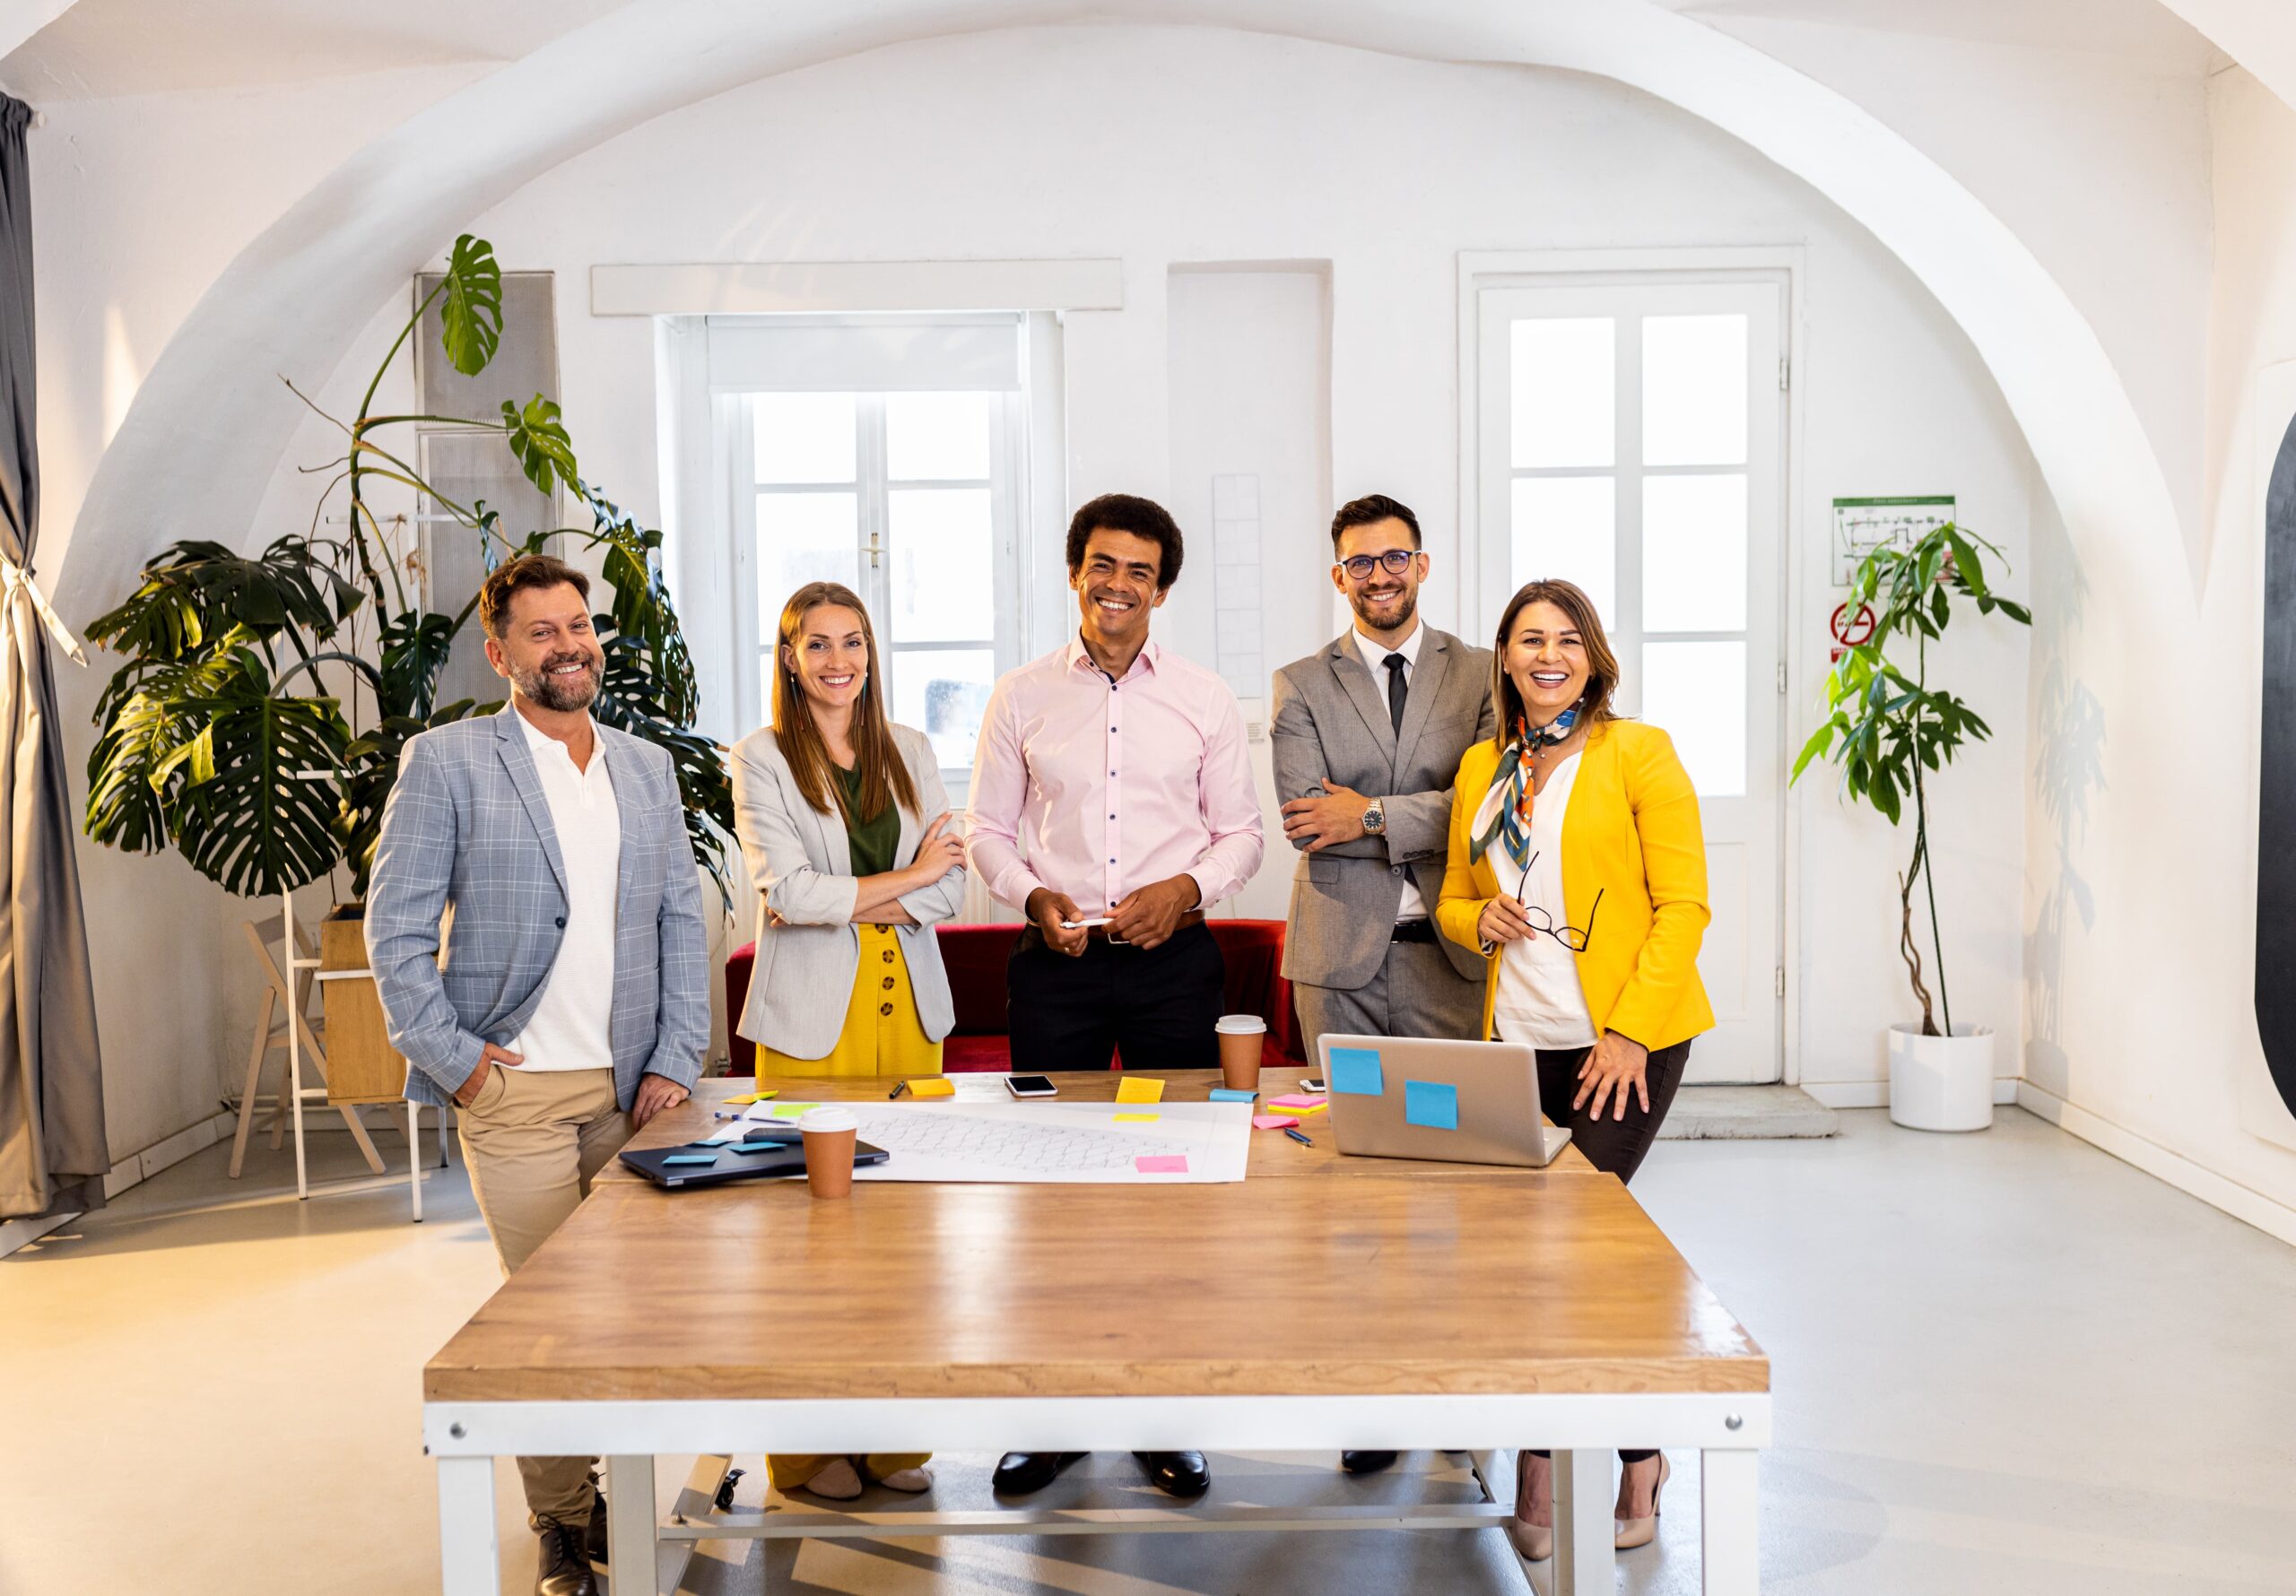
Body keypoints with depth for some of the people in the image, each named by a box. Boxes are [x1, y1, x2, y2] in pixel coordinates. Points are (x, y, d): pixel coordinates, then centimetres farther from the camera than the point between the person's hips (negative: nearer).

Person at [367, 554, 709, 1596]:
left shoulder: (647, 767, 12)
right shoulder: (446, 761, -2)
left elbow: (681, 921, 11)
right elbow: (396, 928, -3)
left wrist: (676, 1062, 3)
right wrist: (451, 1059, -8)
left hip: (630, 1088, 4)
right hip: (516, 1090, -4)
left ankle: (616, 1496, 25)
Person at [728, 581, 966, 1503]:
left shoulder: (909, 752, 13)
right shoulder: (761, 758, 1)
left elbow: (950, 886, 7)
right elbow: (786, 889, -10)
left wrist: (849, 903, -8)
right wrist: (904, 879, -4)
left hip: (908, 1002, 4)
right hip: (811, 1014, -3)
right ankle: (810, 1448, 10)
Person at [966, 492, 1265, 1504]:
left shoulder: (1205, 701, 6)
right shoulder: (1021, 698, 6)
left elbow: (1241, 831, 8)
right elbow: (987, 831, 9)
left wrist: (1187, 888, -10)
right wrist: (1034, 895, -10)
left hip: (1173, 959, 0)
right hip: (1057, 961, 0)